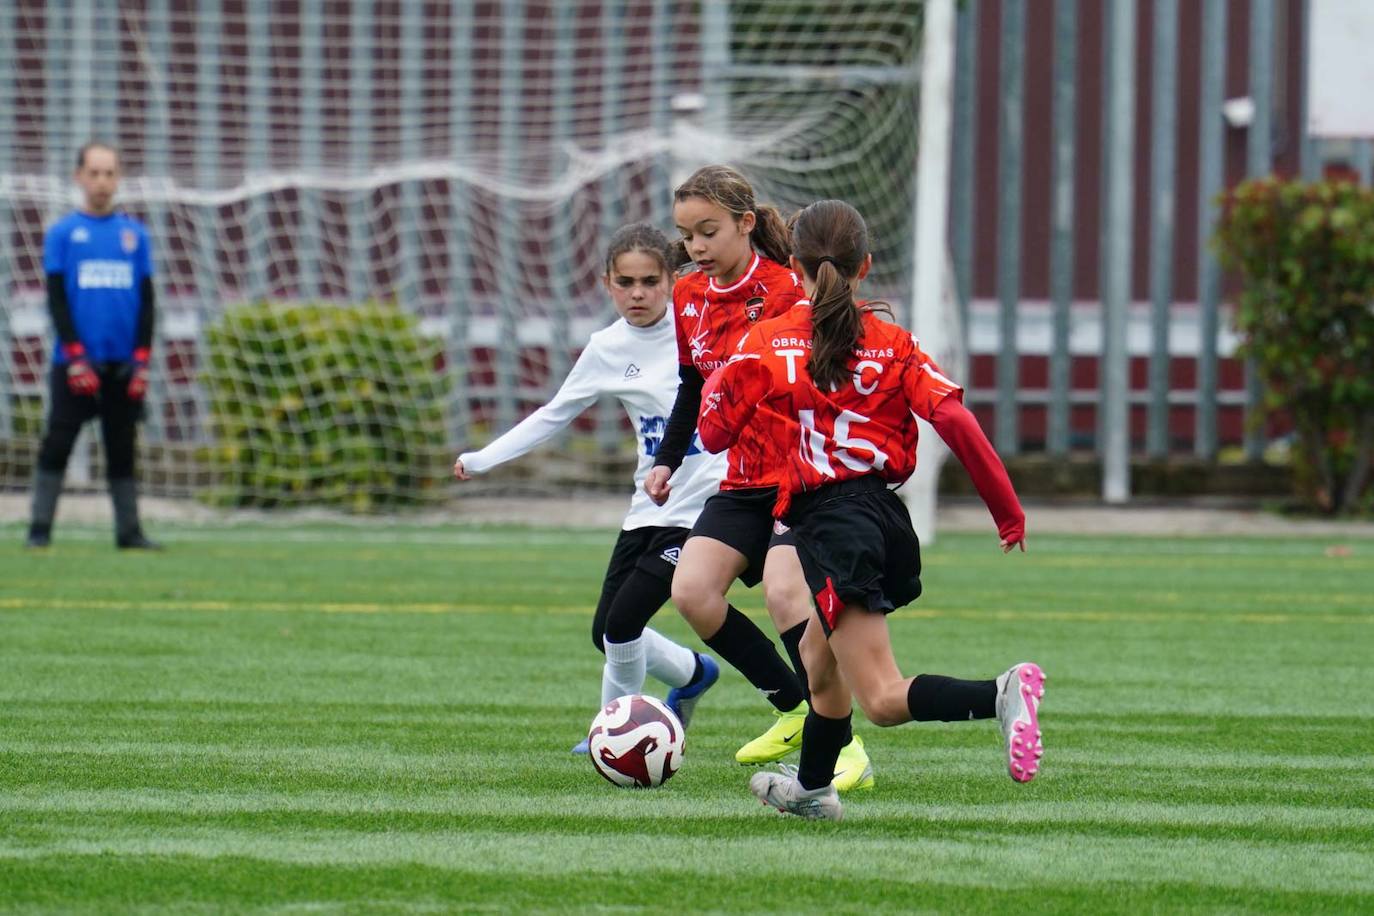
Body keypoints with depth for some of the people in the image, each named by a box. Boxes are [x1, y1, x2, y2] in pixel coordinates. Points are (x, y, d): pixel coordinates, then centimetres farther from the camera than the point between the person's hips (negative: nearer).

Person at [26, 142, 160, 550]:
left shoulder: (135, 233, 11)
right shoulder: (62, 233, 4)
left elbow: (146, 299, 10)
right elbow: (56, 298, -1)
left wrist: (142, 360, 0)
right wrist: (75, 356, -11)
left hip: (123, 364, 2)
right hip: (75, 360, -2)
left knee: (123, 450, 4)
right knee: (57, 445, -6)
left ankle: (129, 531, 8)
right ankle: (40, 529, -5)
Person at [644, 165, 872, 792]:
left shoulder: (785, 292, -15)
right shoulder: (689, 298, 7)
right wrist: (667, 460, 15)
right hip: (742, 481, 7)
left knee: (784, 592, -25)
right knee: (691, 589, -9)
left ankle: (845, 746, -17)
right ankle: (793, 710, 8)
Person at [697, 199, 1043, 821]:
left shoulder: (768, 342, -1)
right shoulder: (893, 344, 6)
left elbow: (714, 433, 4)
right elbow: (954, 420, -5)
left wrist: (719, 377, 24)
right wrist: (1008, 512, -1)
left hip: (830, 524, -6)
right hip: (888, 517, 6)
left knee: (883, 699, -12)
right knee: (817, 659, 30)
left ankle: (1001, 694, -36)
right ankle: (811, 788, 48)